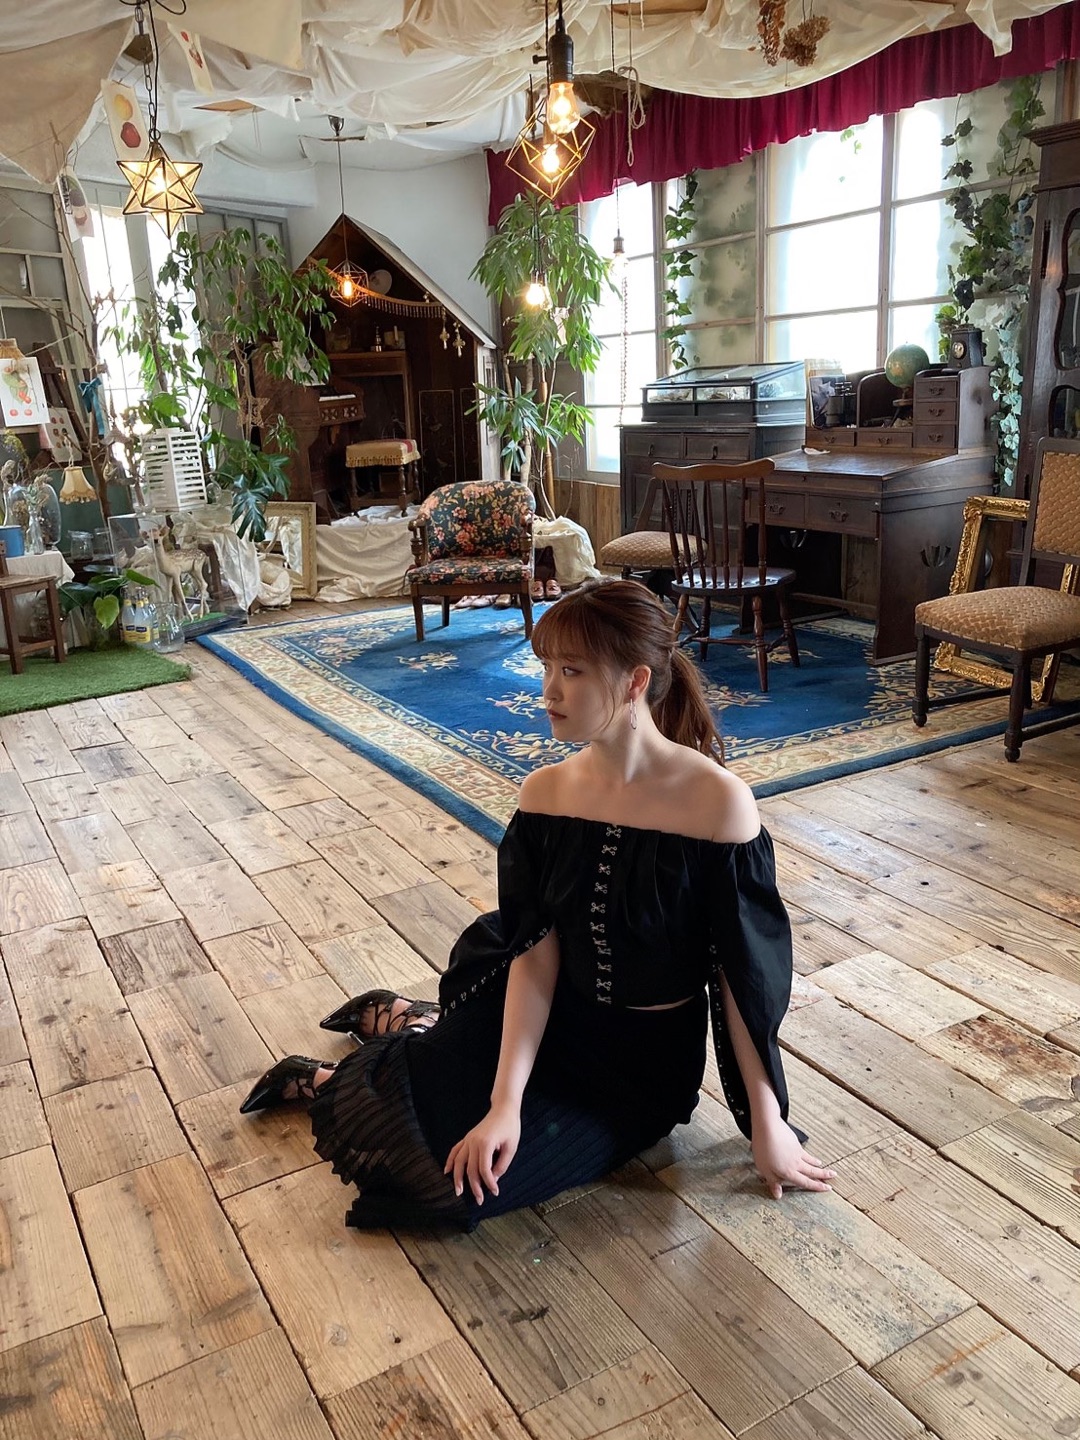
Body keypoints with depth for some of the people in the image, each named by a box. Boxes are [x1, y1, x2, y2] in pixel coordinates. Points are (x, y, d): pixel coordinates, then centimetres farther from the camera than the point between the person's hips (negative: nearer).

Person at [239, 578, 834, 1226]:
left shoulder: (717, 799, -23)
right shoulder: (544, 793, -10)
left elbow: (745, 972, -17)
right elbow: (535, 953, -13)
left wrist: (769, 1126, -10)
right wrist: (506, 1100, -20)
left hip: (646, 1059, -2)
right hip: (548, 1018, 3)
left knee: (456, 1179, -10)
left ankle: (403, 1020, 18)